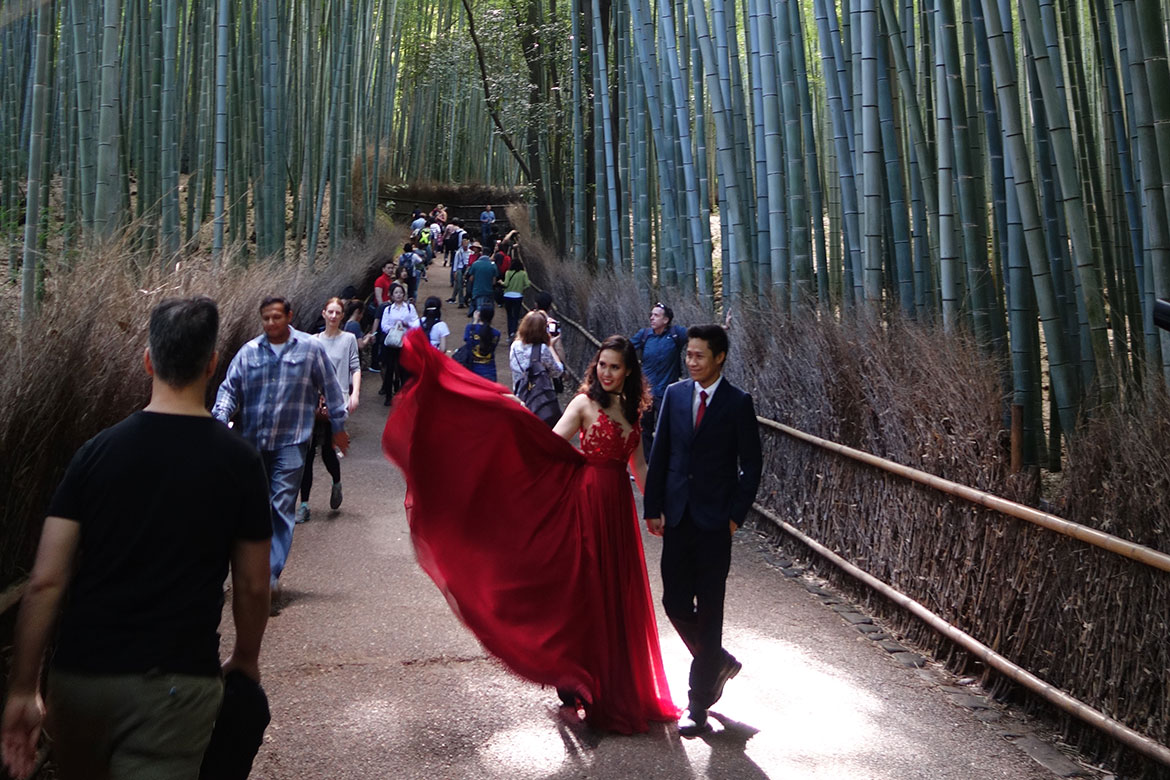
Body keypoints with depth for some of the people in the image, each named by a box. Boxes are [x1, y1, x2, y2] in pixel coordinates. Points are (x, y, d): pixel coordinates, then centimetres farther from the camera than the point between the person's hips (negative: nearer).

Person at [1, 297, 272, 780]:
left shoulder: (98, 451, -3)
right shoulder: (239, 463, -6)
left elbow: (45, 581, -5)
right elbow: (252, 587, 0)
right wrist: (246, 659, 18)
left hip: (79, 676, 3)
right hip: (175, 685, -3)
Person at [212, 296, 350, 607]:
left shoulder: (310, 348, 0)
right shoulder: (249, 352, 5)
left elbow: (330, 388, 7)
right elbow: (229, 388, 6)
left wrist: (338, 427, 10)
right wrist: (220, 419, -11)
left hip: (291, 441, -3)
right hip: (254, 441, 4)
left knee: (282, 507, -10)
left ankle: (271, 575, -11)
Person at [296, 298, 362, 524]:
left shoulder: (348, 339, 6)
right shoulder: (314, 341, 12)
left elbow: (356, 368, 2)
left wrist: (355, 394, -10)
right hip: (314, 400, 3)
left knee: (328, 451, -6)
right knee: (307, 454, -1)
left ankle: (337, 483, 28)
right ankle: (304, 505, 5)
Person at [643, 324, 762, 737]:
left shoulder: (737, 403, -5)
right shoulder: (675, 394, 6)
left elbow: (751, 465, -2)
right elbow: (659, 454, 8)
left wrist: (736, 515, -8)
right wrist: (654, 508, 4)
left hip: (714, 521, -4)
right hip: (677, 517, 4)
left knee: (709, 611, 3)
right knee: (675, 603, 7)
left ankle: (698, 705, 13)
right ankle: (719, 662, 34)